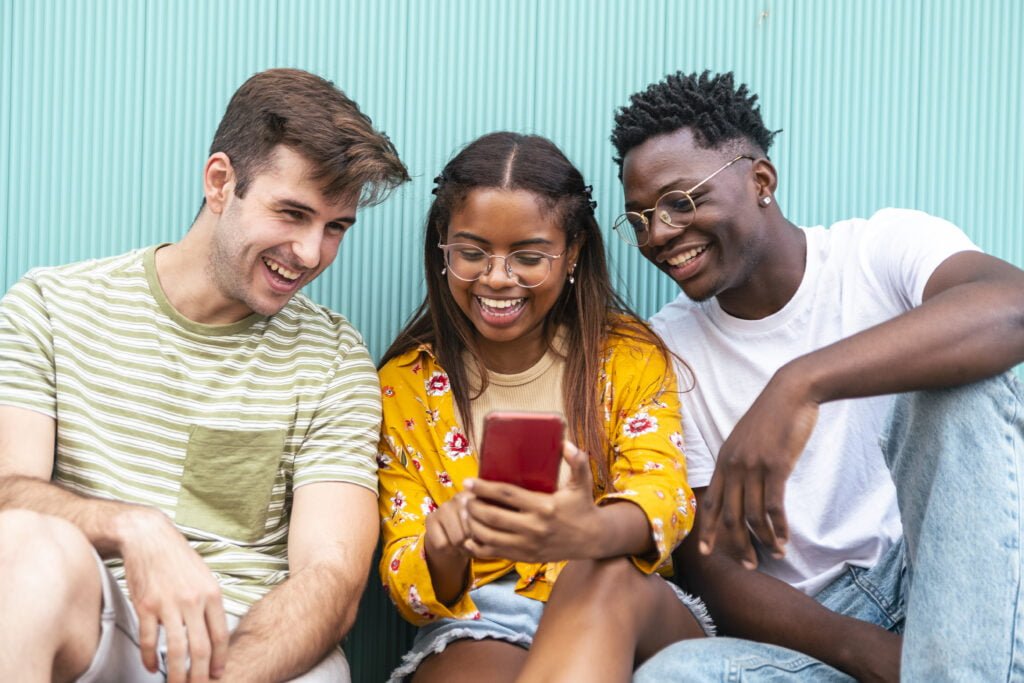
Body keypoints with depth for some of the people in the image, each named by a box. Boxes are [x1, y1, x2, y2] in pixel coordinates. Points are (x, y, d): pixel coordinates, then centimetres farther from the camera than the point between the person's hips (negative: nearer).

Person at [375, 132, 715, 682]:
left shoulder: (629, 357, 4)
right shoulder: (406, 383, 5)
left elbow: (665, 495, -14)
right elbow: (406, 584, 1)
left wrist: (591, 532, -39)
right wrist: (443, 552, -26)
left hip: (632, 618, 3)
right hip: (473, 631, -2)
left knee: (604, 574, -34)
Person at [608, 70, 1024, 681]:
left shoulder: (882, 251, -4)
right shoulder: (669, 348, 3)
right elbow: (714, 568, -1)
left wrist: (800, 383, -41)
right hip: (815, 627, 1)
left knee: (964, 374, -26)